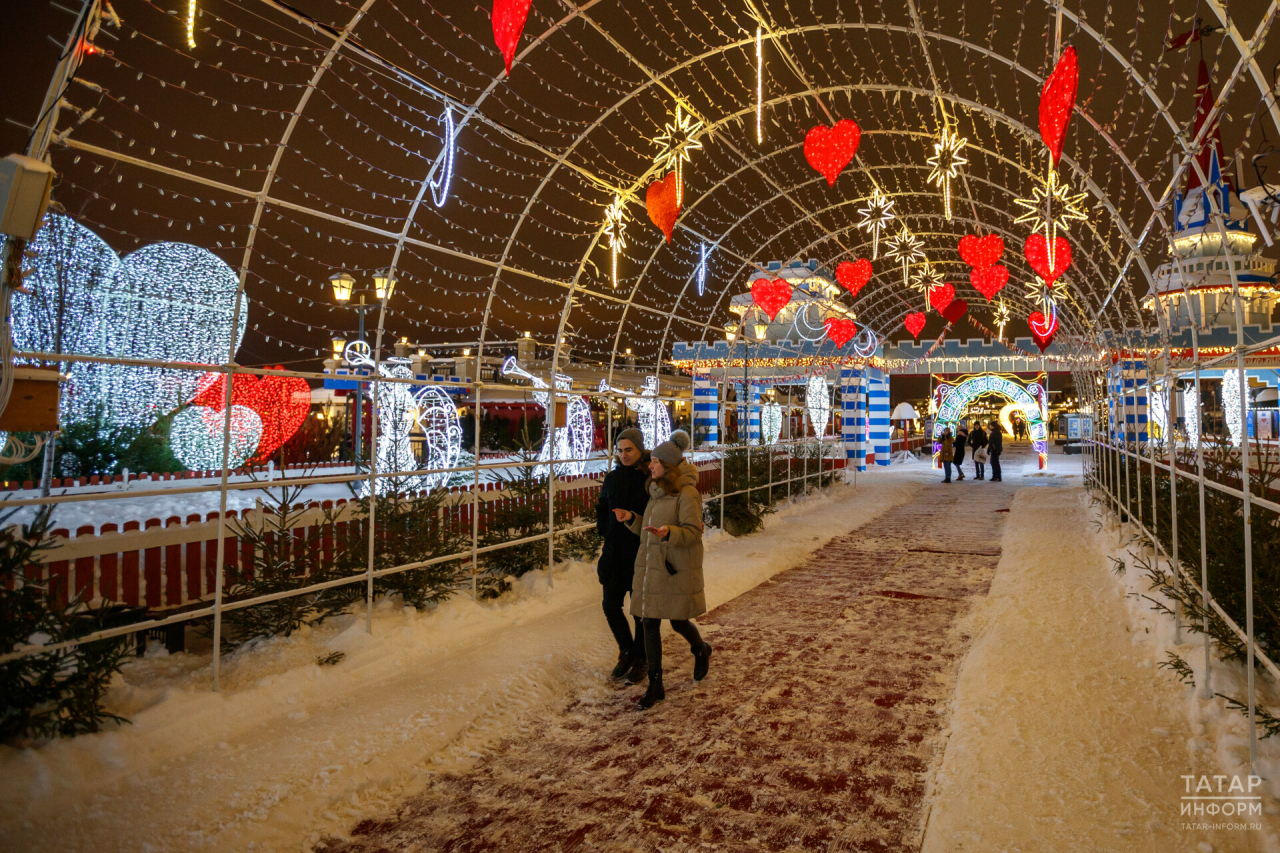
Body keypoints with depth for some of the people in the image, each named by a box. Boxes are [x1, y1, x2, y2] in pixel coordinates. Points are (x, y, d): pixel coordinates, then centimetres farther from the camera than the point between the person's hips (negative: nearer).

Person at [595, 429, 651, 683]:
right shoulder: (612, 478, 6)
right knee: (611, 605, 8)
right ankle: (627, 651, 31)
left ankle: (640, 660, 26)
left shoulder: (651, 479, -9)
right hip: (615, 553, 5)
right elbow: (603, 511, 14)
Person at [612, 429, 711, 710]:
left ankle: (701, 651, 42)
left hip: (677, 570, -7)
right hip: (650, 566, 7)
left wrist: (668, 533, -33)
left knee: (679, 622, 7)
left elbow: (693, 532, -16)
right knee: (650, 624, 5)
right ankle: (655, 686, 13)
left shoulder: (687, 494, -13)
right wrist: (631, 519, 0)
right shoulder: (657, 492, 12)